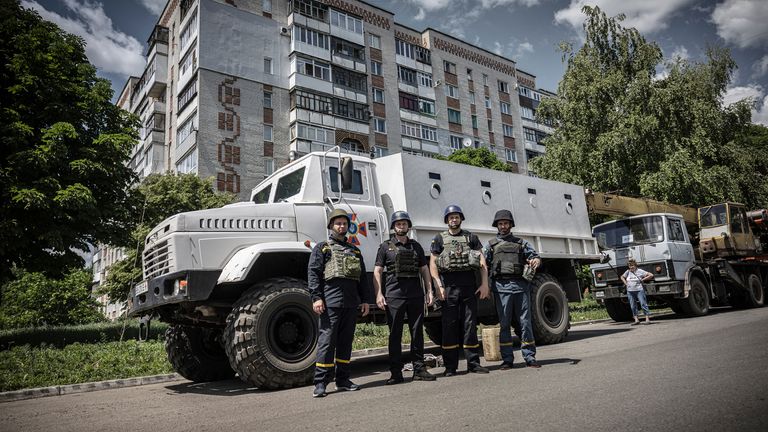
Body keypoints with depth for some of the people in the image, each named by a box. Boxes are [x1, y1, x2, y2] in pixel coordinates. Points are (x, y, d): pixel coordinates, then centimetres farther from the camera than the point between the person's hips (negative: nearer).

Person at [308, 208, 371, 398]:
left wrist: (364, 300, 15)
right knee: (327, 341, -6)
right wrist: (316, 297, -14)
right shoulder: (322, 247, 6)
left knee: (346, 341, 10)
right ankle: (320, 383, -1)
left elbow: (362, 277, 22)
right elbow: (313, 273, -3)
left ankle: (343, 380, 19)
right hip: (330, 302, -5)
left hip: (351, 303, 5)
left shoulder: (354, 250, 22)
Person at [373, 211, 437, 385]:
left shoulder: (416, 246, 16)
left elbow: (424, 269, 18)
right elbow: (377, 271, 2)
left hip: (416, 295, 3)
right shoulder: (386, 247, 6)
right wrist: (379, 294, -8)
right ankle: (396, 373, 8)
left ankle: (419, 369, 16)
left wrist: (429, 291, 9)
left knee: (417, 332, 7)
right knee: (395, 335, 1)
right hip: (394, 296, -3)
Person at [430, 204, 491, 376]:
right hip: (449, 287, -1)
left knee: (470, 324, 5)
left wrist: (485, 284, -2)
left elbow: (482, 262, 8)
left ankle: (473, 363, 13)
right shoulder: (439, 239, 9)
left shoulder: (471, 237, 12)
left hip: (469, 285, 1)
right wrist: (439, 286, -8)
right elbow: (432, 264, 3)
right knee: (449, 326, 1)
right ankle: (450, 366, 8)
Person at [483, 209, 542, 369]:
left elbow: (535, 256, 11)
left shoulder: (521, 243, 18)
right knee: (504, 324, 2)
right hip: (501, 286, -1)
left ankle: (530, 357, 10)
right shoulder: (491, 245, 14)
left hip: (521, 285, 1)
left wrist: (536, 261, -13)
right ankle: (507, 359, 9)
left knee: (525, 322, 2)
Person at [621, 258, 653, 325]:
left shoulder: (640, 271, -4)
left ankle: (647, 319, -4)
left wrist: (643, 280, -5)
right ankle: (636, 320, 10)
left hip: (639, 290, -5)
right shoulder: (628, 272, 9)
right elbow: (622, 277, 27)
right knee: (633, 306, 5)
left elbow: (651, 275, -5)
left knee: (643, 304, -6)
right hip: (630, 291, 5)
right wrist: (625, 283, 12)